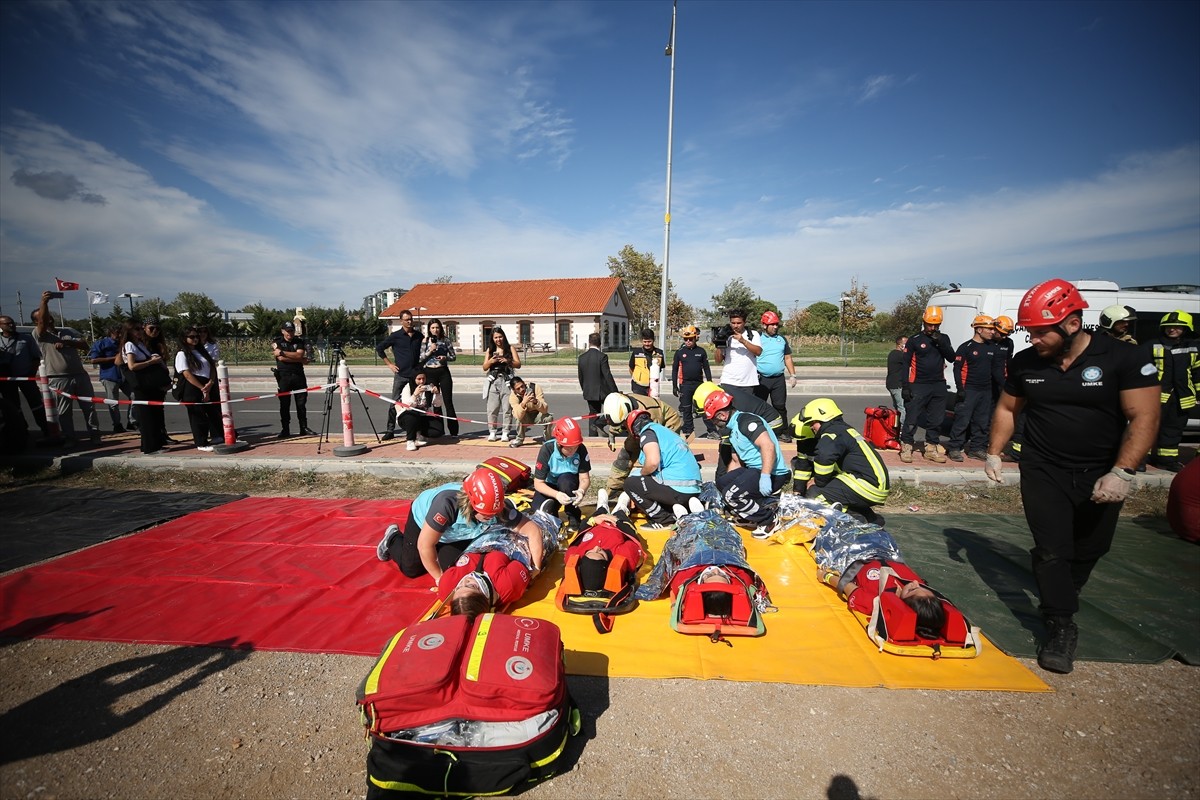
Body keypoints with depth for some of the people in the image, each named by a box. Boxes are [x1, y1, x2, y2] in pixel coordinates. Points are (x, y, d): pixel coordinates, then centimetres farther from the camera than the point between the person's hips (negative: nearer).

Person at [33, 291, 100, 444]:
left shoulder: (66, 333, 19)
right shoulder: (39, 335, 5)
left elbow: (85, 345, 8)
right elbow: (42, 322, -16)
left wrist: (65, 342, -10)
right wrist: (44, 303, -30)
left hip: (80, 375, 3)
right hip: (59, 379, -3)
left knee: (89, 407, 4)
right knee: (64, 411, 1)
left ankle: (94, 434, 9)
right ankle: (69, 438, 8)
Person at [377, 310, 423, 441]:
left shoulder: (418, 335, 8)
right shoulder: (396, 336, -1)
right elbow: (379, 348, 4)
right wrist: (389, 364, 0)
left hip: (416, 373, 3)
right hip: (400, 374, -3)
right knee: (395, 402, -1)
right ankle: (390, 431, 7)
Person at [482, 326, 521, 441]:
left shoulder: (510, 348, 9)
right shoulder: (489, 350, 14)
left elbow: (518, 365, 2)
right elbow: (485, 367, 10)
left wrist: (508, 361, -15)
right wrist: (491, 361, -9)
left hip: (507, 381, -2)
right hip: (493, 381, 2)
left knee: (507, 408, -5)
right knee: (492, 408, -3)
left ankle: (505, 433, 1)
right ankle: (492, 432, 6)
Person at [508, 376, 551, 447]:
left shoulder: (535, 388, -24)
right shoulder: (513, 396, -22)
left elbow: (545, 410, -29)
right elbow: (518, 416, -36)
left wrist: (535, 401, -47)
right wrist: (523, 403, -52)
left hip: (537, 415, 0)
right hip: (525, 418, 0)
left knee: (549, 418, -31)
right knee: (519, 417, -33)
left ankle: (547, 439, -1)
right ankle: (519, 439, -6)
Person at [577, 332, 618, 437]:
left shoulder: (582, 357, 2)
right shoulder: (602, 356, -14)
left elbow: (580, 376, 9)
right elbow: (607, 375, -16)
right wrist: (615, 391, -10)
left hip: (589, 392, 6)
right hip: (602, 391, -5)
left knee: (593, 414, 15)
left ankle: (592, 436, 14)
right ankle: (599, 424, -9)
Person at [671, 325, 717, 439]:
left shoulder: (701, 351, 5)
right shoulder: (679, 352, 2)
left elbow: (706, 368, 9)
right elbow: (674, 370, 5)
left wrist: (710, 383, 5)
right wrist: (674, 386, 2)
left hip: (699, 384, 0)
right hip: (685, 385, 0)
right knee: (686, 409, 7)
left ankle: (712, 431, 3)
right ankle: (688, 431, 18)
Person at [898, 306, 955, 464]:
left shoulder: (943, 338, 10)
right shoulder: (914, 340, -3)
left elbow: (951, 358, 1)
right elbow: (905, 364, -4)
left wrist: (941, 342, -13)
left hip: (939, 385, 5)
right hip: (918, 385, -5)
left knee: (936, 420, 10)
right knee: (912, 418, -7)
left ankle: (931, 449, 20)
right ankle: (906, 448, 0)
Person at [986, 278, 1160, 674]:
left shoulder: (1125, 358, -12)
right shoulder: (1025, 362, -3)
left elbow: (1144, 418, -14)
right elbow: (1007, 409, 9)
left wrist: (1121, 472, -22)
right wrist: (993, 453, 5)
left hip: (1101, 477, 0)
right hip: (1043, 472, 1)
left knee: (1087, 549, 14)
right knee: (1051, 549, -4)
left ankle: (1059, 602, 38)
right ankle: (1062, 627, 5)